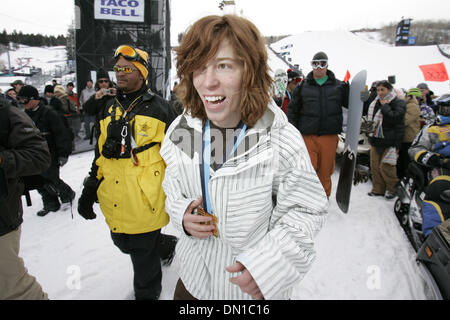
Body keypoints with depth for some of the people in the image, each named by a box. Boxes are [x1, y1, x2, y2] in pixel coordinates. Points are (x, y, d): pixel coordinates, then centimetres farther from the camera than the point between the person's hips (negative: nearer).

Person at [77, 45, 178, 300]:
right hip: (114, 200, 7)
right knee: (123, 243, 20)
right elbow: (100, 152, 18)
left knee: (143, 253, 6)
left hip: (146, 198, -6)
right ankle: (167, 245, 45)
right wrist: (90, 190, 16)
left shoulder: (159, 107, -5)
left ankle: (147, 293, 32)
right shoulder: (110, 108, 13)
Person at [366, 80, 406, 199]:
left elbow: (394, 118, -22)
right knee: (375, 166, 9)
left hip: (389, 141, -7)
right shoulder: (375, 103, 14)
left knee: (386, 167, -6)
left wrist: (384, 106, -15)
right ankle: (378, 189, 19)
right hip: (375, 140, 7)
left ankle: (392, 189, 13)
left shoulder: (398, 103, -6)